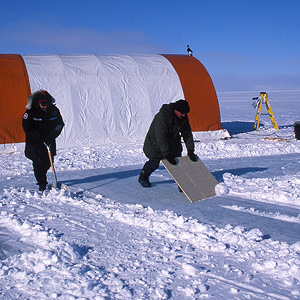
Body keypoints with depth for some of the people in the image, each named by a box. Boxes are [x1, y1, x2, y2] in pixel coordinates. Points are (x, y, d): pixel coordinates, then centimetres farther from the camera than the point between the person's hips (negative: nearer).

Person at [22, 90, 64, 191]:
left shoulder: (54, 110, -5)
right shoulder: (31, 111, -14)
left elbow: (59, 124, 0)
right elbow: (27, 128, -13)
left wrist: (51, 136, -16)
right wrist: (40, 137, -23)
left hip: (49, 141, 3)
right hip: (34, 142, -3)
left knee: (48, 162, 8)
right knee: (38, 162, -9)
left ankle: (41, 178, 36)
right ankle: (42, 184, 1)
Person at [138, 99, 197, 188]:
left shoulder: (183, 117, -11)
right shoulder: (162, 116, -32)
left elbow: (187, 134, -3)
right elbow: (161, 137, -34)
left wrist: (190, 151, -9)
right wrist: (167, 154, -36)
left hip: (173, 142, 6)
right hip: (156, 143, -6)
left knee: (177, 160, -4)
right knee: (154, 162, 2)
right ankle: (143, 178, 28)